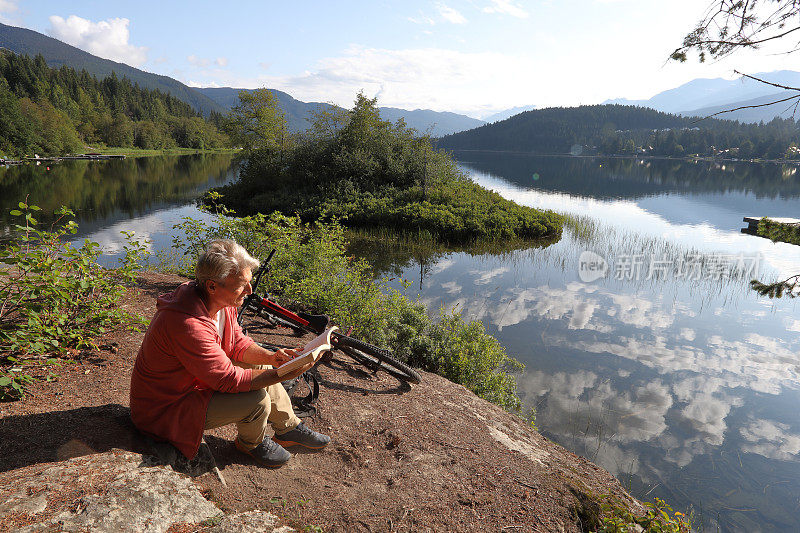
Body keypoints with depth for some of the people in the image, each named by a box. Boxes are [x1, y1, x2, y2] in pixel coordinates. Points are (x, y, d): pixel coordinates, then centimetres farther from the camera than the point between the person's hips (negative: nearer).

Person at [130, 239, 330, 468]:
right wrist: (286, 374, -32)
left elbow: (237, 343, 3)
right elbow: (228, 380, -32)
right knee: (257, 398, -23)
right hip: (167, 408, -9)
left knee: (260, 365, 7)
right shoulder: (187, 325, -38)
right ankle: (252, 443, 11)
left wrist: (271, 357, -14)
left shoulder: (222, 301, -10)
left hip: (195, 380, 9)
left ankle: (289, 428, 23)